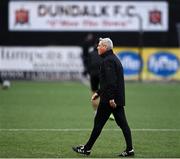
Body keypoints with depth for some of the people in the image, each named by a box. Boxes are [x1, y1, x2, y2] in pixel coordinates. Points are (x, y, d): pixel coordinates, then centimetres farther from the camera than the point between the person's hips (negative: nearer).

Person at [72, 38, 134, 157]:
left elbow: (111, 81, -23)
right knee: (123, 123, 6)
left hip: (108, 100, -9)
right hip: (119, 99, 9)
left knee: (98, 123, -1)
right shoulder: (115, 59, 19)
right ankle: (129, 149, 2)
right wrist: (98, 93, 26)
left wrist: (111, 98, -26)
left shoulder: (107, 61, -14)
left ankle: (87, 148, 6)